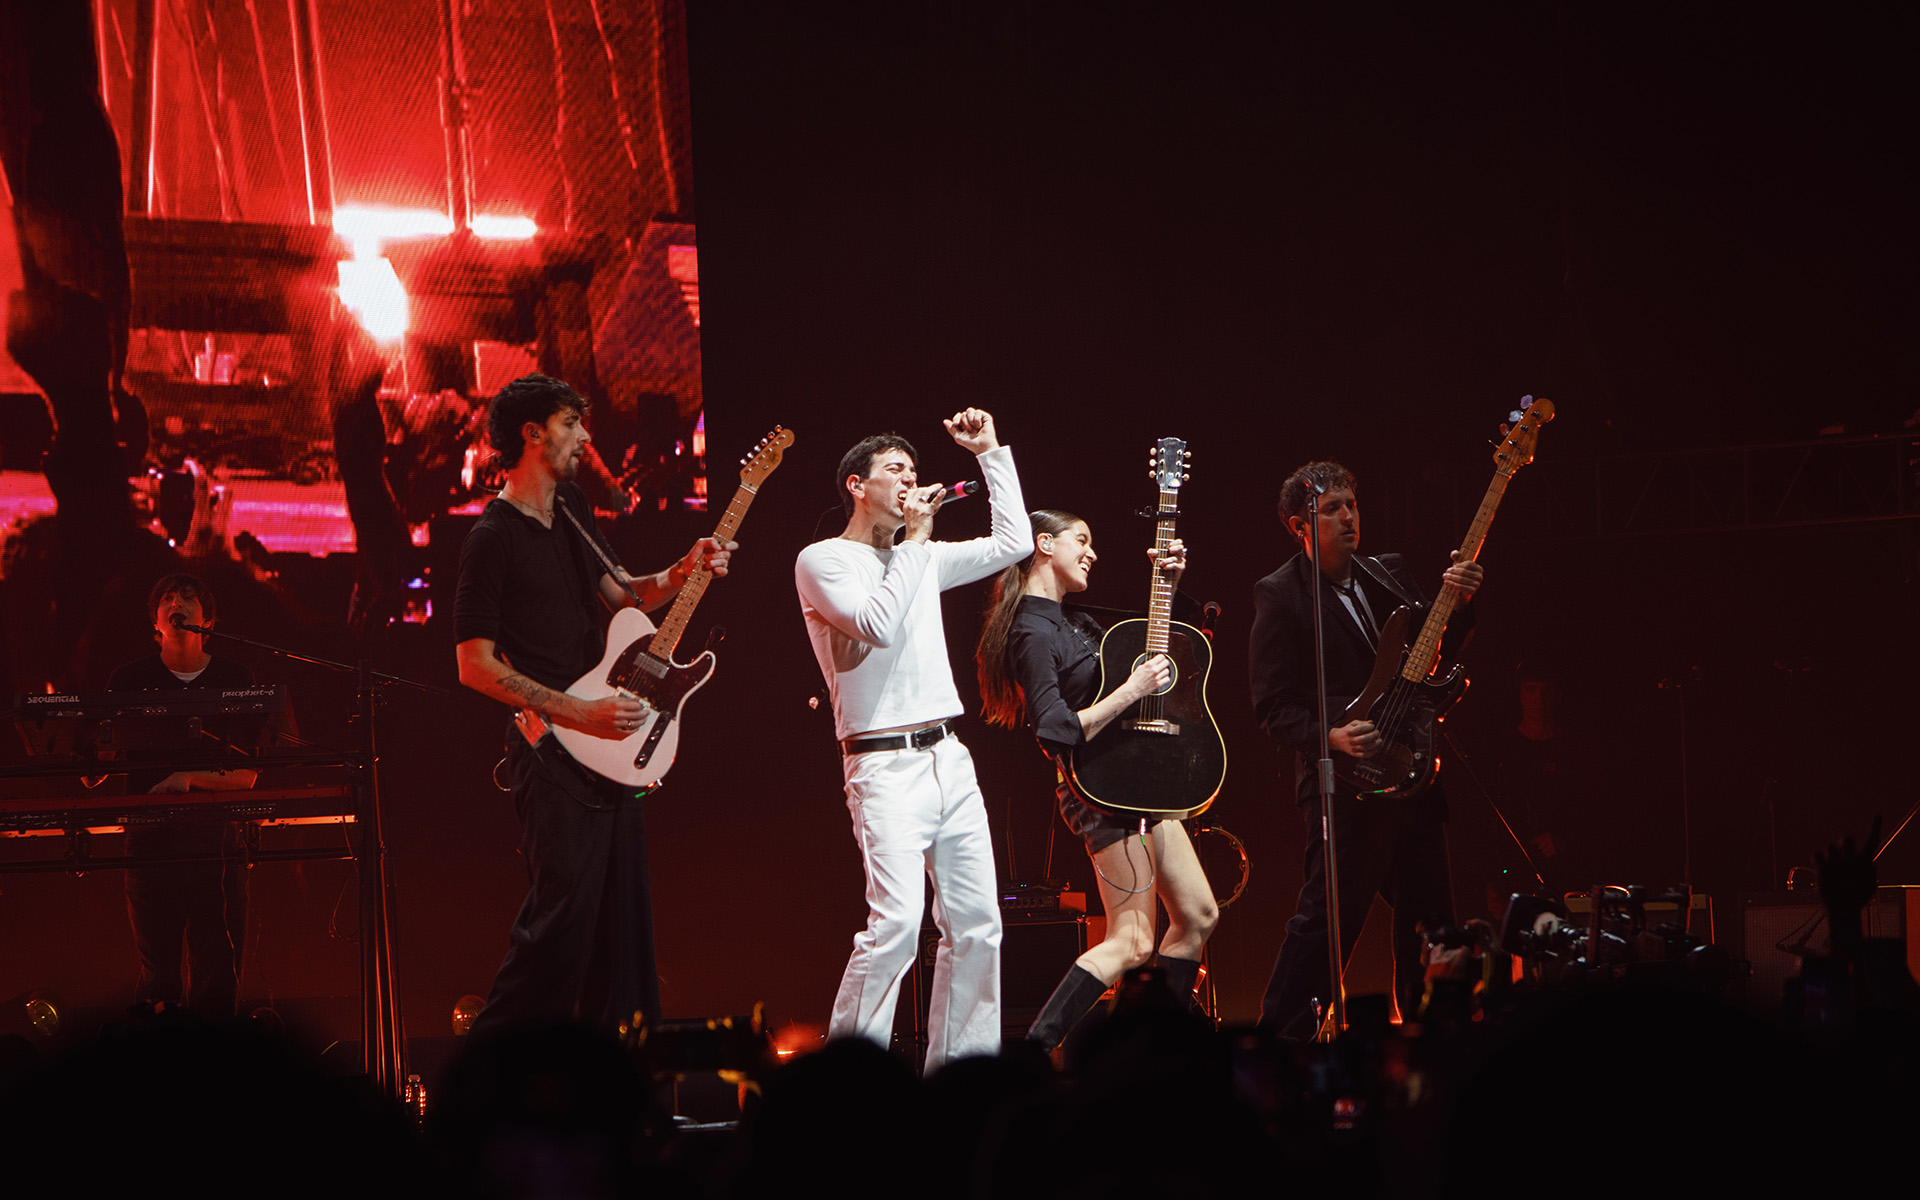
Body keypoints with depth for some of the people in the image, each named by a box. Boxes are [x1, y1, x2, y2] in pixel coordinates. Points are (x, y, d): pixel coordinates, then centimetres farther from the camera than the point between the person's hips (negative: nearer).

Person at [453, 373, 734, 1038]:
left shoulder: (572, 506, 12)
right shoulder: (493, 539, -13)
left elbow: (620, 593, 24)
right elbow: (475, 664, -15)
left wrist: (683, 572, 3)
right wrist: (579, 713, -19)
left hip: (610, 741, 9)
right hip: (552, 757, -9)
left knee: (624, 915, 11)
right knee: (562, 915, -12)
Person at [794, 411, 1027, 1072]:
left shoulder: (921, 558, 19)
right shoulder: (822, 560, -2)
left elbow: (1012, 543, 20)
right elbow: (880, 625, -17)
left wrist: (992, 453, 19)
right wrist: (915, 538, -10)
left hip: (948, 758, 8)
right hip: (885, 766, -8)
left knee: (976, 923, 5)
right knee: (897, 921, -20)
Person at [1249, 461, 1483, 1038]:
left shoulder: (1389, 574, 13)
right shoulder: (1280, 595, -5)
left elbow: (1435, 653, 14)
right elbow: (1272, 708, -8)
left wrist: (1458, 602, -4)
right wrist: (1330, 737, -23)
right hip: (1344, 782, -7)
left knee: (1429, 915, 10)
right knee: (1329, 917, -10)